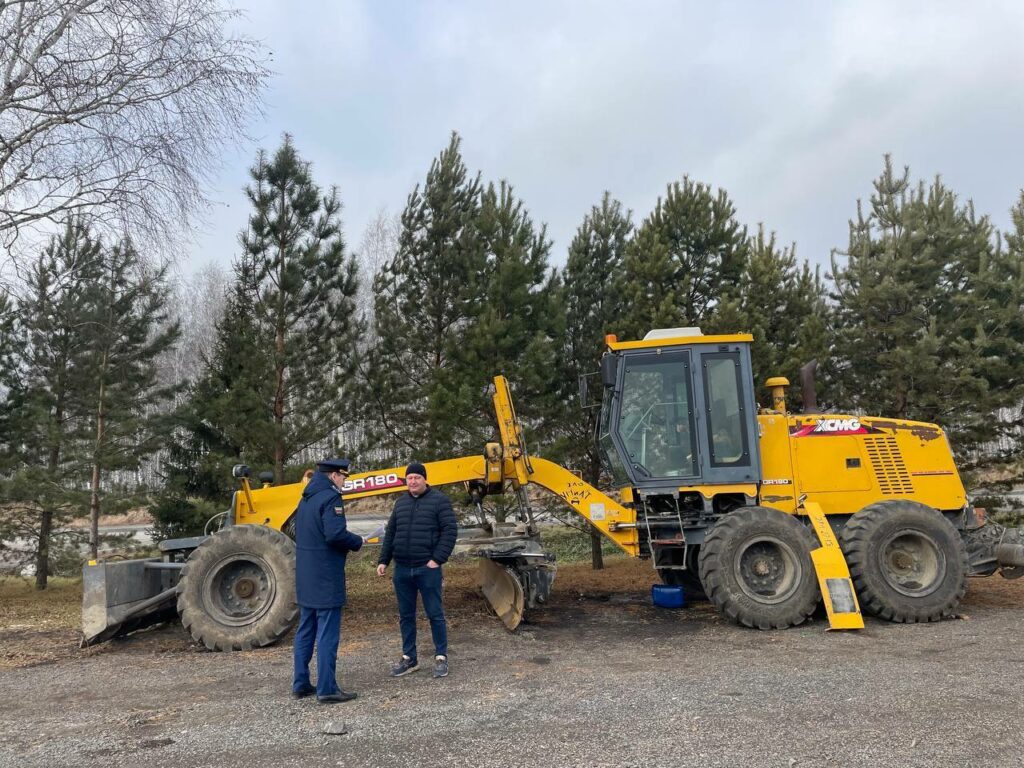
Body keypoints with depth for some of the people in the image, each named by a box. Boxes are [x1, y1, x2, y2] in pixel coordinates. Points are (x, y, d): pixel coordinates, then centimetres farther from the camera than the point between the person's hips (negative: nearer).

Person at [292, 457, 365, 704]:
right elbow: (335, 534, -26)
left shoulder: (306, 498, 13)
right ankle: (327, 689, 2)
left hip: (306, 577, 9)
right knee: (328, 634, -3)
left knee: (306, 630, 15)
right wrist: (357, 542, -8)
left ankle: (301, 684, 23)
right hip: (326, 578, -9)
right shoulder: (330, 497, -16)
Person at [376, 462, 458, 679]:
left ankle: (441, 657, 14)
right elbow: (390, 534, 17)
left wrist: (438, 559, -14)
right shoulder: (401, 503, 13)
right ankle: (409, 658, 23)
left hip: (427, 569, -5)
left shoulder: (439, 500, -3)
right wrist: (383, 560, 9)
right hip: (402, 570, 5)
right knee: (406, 616, 12)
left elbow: (450, 530, -9)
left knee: (435, 614, 2)